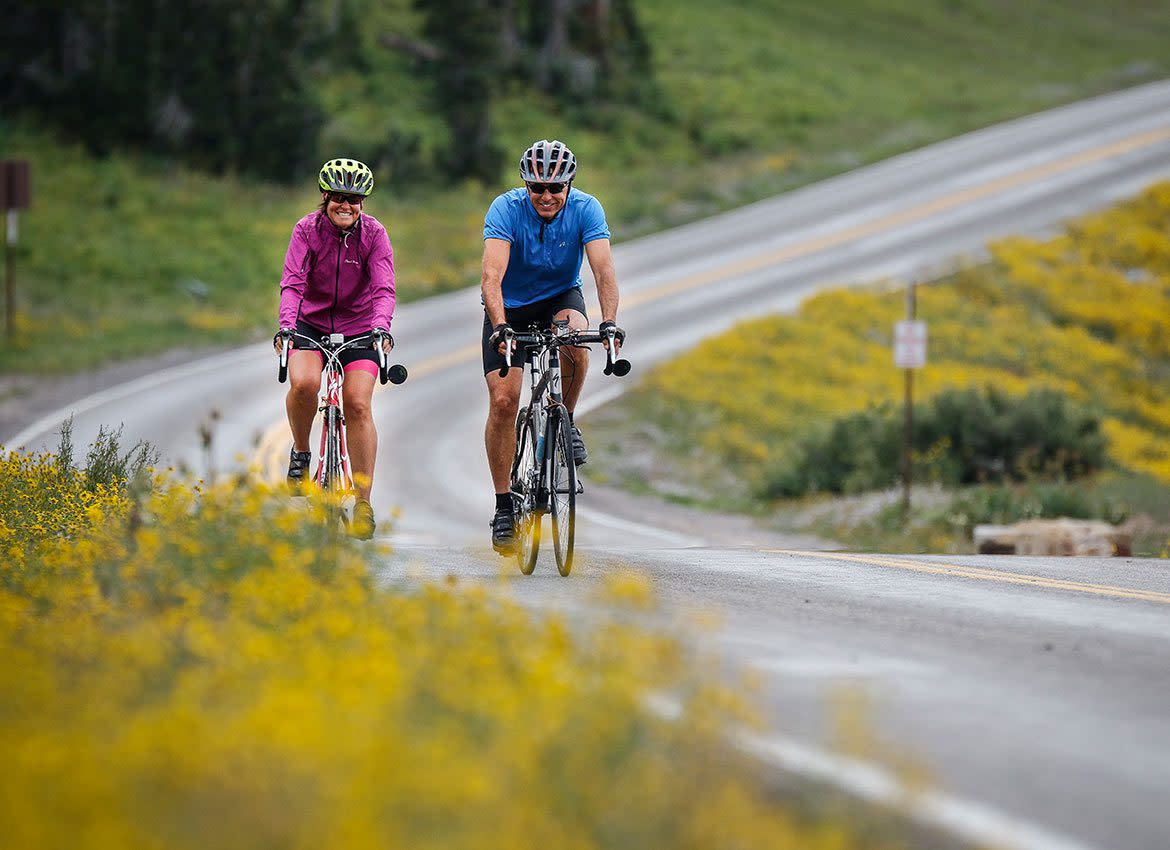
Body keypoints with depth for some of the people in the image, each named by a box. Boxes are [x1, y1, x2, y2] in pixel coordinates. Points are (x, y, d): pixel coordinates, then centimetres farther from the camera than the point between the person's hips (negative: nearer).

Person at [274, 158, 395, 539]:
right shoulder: (307, 230, -12)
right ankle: (301, 454, -1)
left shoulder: (374, 233, -12)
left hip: (358, 327, 0)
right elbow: (292, 282, -22)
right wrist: (286, 325, -38)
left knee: (358, 404, -13)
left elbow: (384, 288, -21)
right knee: (303, 383, -29)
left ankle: (363, 502, -8)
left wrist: (382, 327, -39)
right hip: (311, 323, 0)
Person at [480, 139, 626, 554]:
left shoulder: (585, 209, -20)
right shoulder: (506, 209, -24)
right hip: (510, 306, -1)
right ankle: (504, 507, -3)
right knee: (503, 400, -13)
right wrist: (500, 327, -50)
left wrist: (610, 322, -46)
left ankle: (564, 419, -9)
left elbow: (603, 268, -30)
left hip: (560, 297, 1)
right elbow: (492, 274, -35)